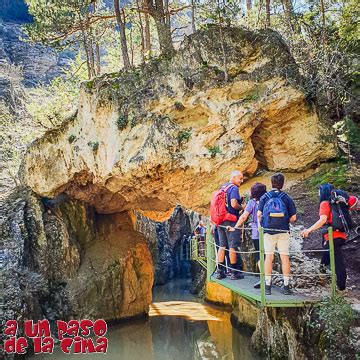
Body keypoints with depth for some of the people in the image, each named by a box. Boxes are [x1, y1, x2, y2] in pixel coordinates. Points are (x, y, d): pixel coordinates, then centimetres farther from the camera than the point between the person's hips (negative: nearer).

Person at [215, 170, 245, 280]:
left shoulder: (222, 187, 15)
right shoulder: (234, 188, -11)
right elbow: (234, 204, -23)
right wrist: (242, 207, -4)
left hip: (221, 220, 8)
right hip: (231, 221, -8)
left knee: (222, 246, 11)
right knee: (233, 246, -1)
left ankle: (220, 271, 14)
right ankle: (234, 272, 5)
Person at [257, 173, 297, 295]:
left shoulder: (264, 197, 2)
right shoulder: (287, 198, 2)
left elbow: (259, 214, -5)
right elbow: (293, 218, 0)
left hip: (268, 231, 0)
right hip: (283, 231, 0)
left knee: (269, 257, 5)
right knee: (285, 257, 6)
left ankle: (267, 286, 7)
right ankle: (286, 286, 9)